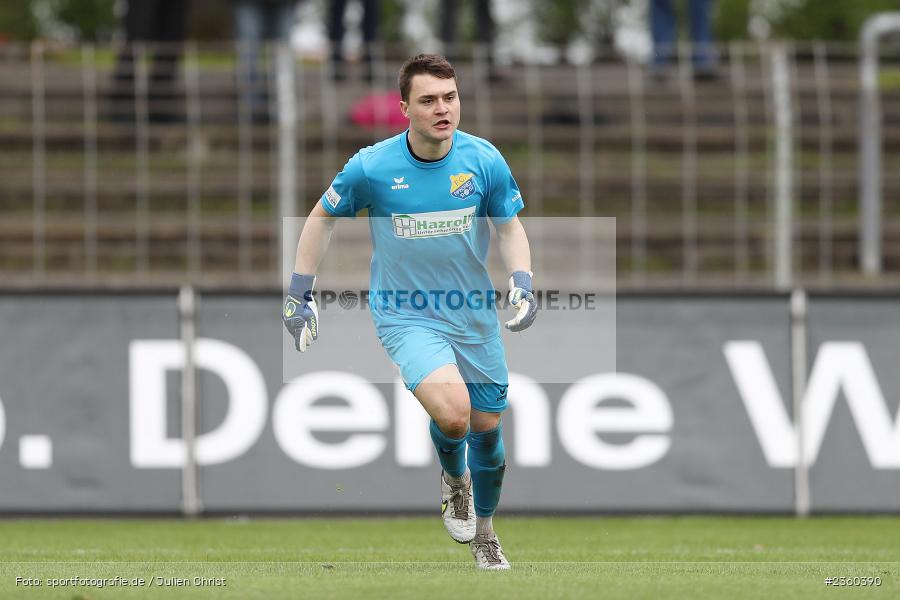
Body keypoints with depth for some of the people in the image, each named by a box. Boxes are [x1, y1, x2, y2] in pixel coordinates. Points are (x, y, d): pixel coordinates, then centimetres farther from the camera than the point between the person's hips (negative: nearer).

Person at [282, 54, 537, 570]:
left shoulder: (484, 160, -9)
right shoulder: (372, 167, -14)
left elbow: (510, 225, 6)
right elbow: (322, 217, 3)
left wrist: (522, 285, -11)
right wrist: (299, 295, 3)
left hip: (474, 315, 3)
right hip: (406, 315, -3)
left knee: (487, 428, 12)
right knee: (452, 411, -27)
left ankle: (485, 533, 39)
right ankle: (453, 477, 9)